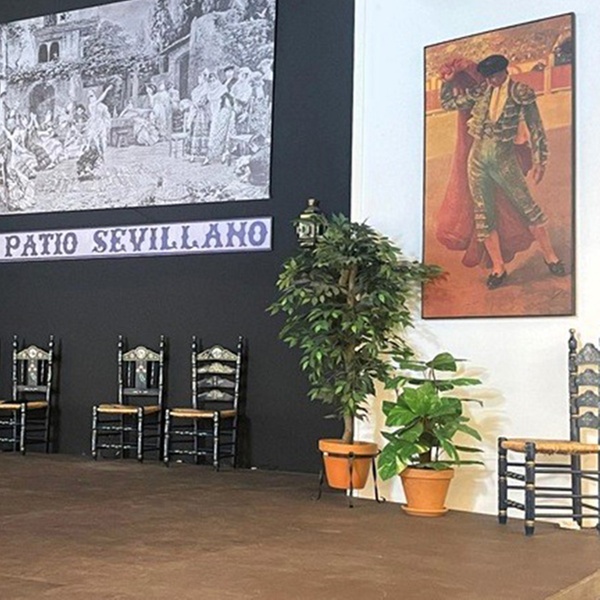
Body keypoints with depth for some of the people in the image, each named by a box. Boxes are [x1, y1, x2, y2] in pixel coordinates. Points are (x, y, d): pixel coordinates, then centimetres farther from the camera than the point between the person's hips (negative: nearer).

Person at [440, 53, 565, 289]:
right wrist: (448, 82, 0)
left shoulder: (521, 93, -4)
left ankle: (550, 256, 14)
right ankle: (498, 266, 13)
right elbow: (449, 102, 16)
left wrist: (539, 161, -3)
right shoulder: (481, 91, 6)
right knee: (483, 212, 4)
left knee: (526, 204, 0)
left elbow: (535, 128, -1)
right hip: (478, 157, 4)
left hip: (504, 158, -4)